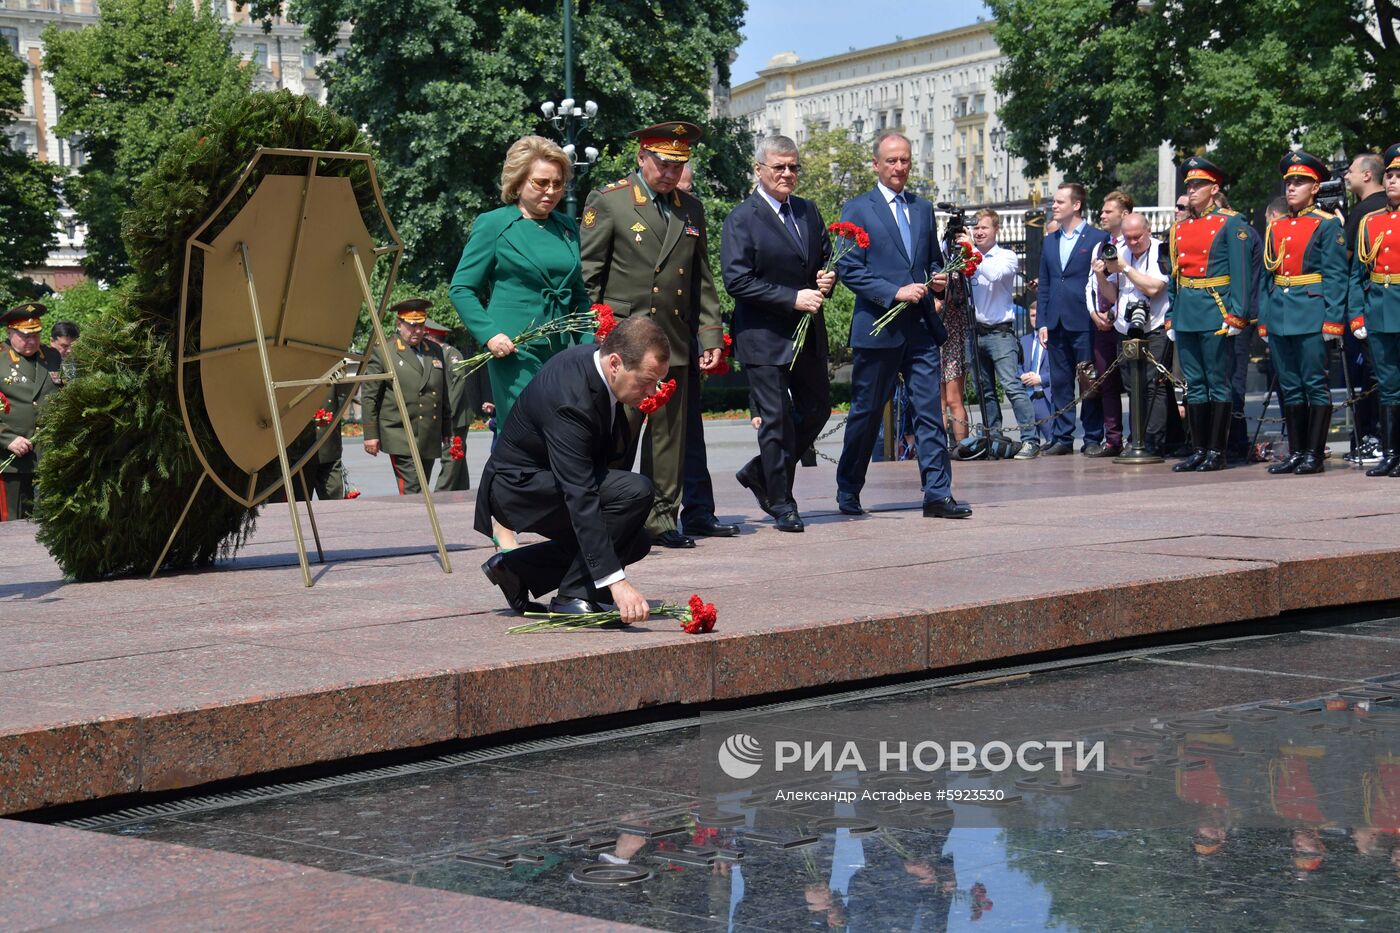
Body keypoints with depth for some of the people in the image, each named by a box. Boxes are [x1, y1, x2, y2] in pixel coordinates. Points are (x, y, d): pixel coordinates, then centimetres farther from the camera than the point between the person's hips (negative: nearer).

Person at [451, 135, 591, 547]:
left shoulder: (567, 228, 14)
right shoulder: (494, 225, -1)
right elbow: (461, 288, -1)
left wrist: (589, 344, 8)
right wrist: (489, 334, -13)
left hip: (561, 349, 5)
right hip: (514, 349, -5)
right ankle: (505, 530, 6)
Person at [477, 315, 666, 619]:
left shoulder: (592, 358, -6)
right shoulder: (570, 399, -34)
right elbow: (581, 499, -39)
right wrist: (617, 581, -43)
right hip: (517, 486, -10)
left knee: (636, 541, 9)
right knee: (635, 491, -26)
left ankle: (514, 567, 12)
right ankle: (574, 595, -15)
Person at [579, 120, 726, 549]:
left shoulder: (691, 209, 15)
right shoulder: (607, 202, -1)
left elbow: (703, 280, 20)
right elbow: (587, 276, -3)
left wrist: (711, 335, 13)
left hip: (674, 344, 5)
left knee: (669, 434, 7)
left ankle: (661, 519, 15)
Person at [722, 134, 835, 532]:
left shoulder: (808, 211, 11)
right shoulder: (741, 219, -8)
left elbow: (826, 259, 23)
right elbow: (737, 281, -15)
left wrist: (827, 280, -1)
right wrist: (793, 299, -20)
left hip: (808, 333, 7)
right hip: (764, 337, -7)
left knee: (817, 409, 11)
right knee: (776, 420, -2)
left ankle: (760, 474, 28)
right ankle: (781, 504, 10)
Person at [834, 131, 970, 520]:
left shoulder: (923, 208, 15)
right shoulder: (856, 209, -1)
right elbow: (848, 269, -8)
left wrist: (938, 278, 1)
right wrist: (894, 292, -17)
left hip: (921, 327, 4)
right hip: (878, 327, -4)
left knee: (930, 410, -2)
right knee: (866, 413, 6)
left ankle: (938, 494, -2)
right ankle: (848, 492, 20)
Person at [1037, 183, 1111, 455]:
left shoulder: (1098, 238, -1)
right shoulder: (1050, 241, 15)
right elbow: (1043, 285, 15)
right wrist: (1043, 322, 8)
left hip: (1084, 323, -5)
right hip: (1056, 325, 5)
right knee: (1059, 382, 7)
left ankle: (1093, 439, 5)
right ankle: (1063, 438, 13)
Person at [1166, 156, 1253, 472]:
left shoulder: (1231, 224, -3)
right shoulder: (1179, 228, 15)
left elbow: (1241, 272, -8)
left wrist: (1236, 314, -15)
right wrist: (1170, 317, 14)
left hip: (1215, 313, -6)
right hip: (1185, 315, 6)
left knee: (1217, 383, -2)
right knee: (1194, 384, 8)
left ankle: (1216, 451, 2)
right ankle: (1198, 450, 12)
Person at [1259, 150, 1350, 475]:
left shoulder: (1327, 226, -1)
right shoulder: (1275, 228, 15)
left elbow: (1336, 277, -6)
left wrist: (1333, 321, -13)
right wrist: (1263, 320, 11)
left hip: (1311, 315, -6)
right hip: (1279, 315, 6)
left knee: (1315, 385, -2)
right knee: (1289, 387, 9)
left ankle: (1314, 454, 1)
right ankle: (1296, 453, 14)